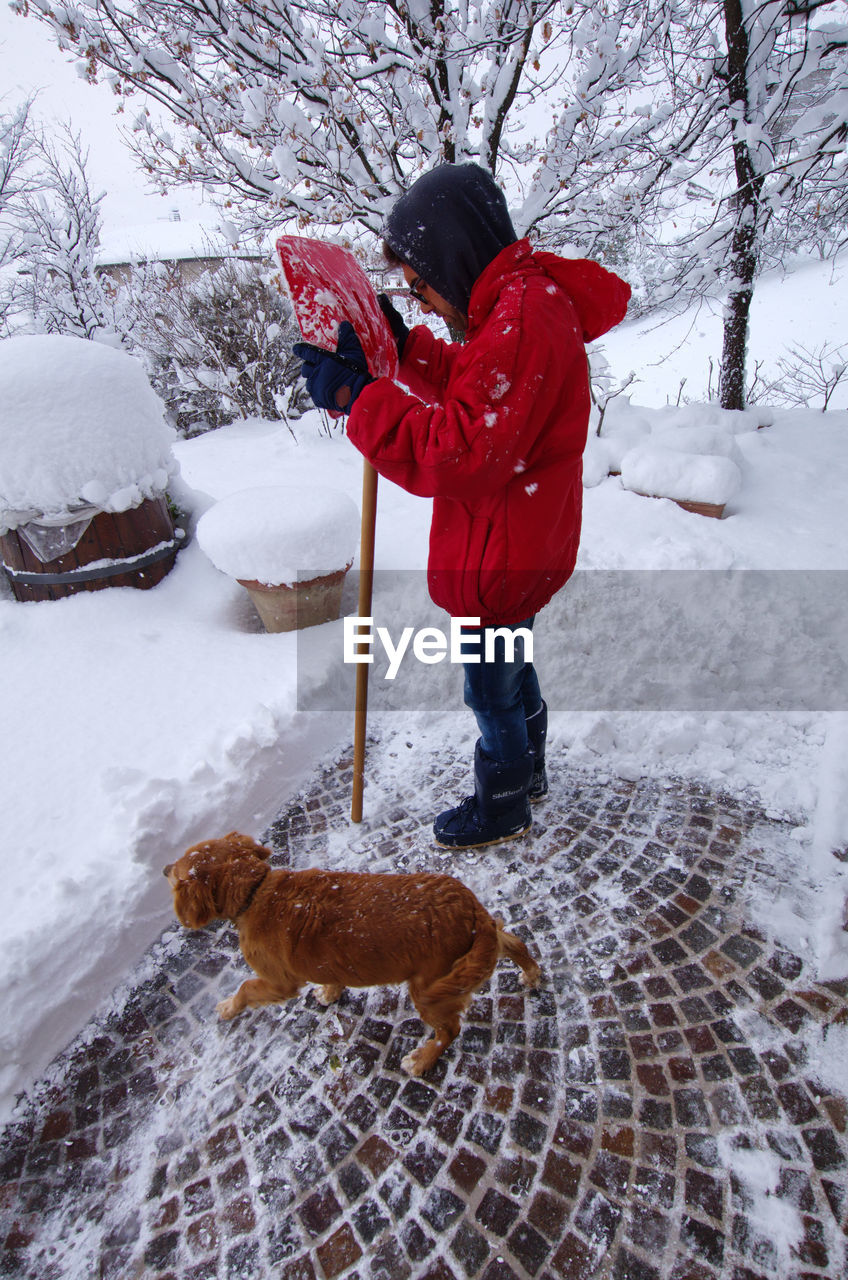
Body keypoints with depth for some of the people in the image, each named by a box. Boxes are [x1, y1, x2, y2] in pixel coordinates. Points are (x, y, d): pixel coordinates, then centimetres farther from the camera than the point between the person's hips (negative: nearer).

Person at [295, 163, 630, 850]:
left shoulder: (523, 320, -25)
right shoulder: (521, 300, 9)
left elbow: (465, 455, -30)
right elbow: (472, 389, 21)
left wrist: (358, 397, -27)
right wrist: (407, 346, 10)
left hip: (502, 558, -10)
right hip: (518, 546, 10)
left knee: (491, 689, 9)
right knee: (511, 665, 25)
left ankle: (501, 808, 34)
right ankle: (529, 772, 49)